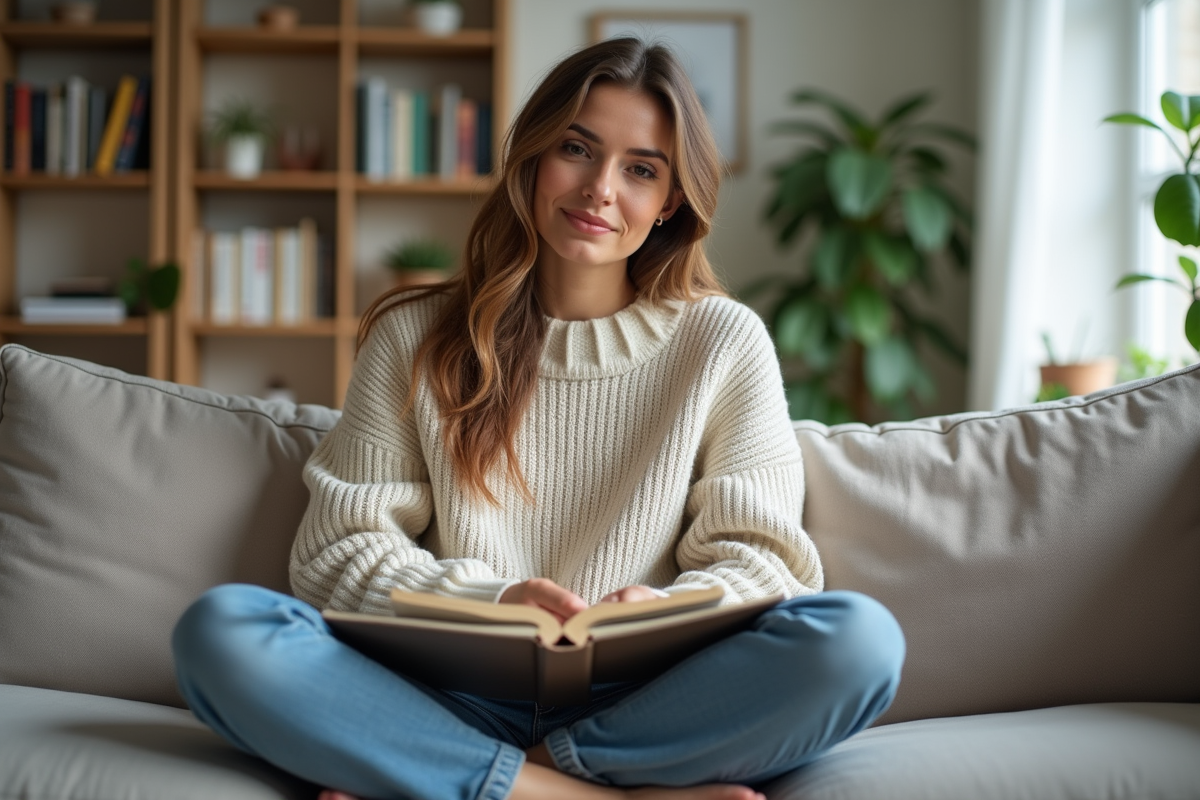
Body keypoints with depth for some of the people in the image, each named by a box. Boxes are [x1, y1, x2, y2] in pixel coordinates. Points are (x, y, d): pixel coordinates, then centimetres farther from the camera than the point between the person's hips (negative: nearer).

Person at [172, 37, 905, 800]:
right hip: (457, 705, 1)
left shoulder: (723, 340, 9)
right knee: (219, 628, -25)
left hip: (644, 708, 0)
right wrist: (487, 601, -14)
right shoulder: (414, 337, 11)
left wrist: (666, 610, -18)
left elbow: (756, 556, 5)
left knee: (860, 636, -29)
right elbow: (341, 546, 5)